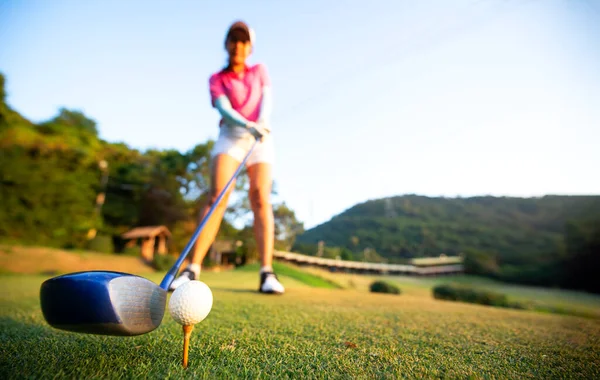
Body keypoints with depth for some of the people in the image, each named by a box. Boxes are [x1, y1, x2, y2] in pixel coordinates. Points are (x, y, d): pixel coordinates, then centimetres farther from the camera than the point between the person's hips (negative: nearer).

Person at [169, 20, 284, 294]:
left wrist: (262, 123, -20)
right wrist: (248, 125, -28)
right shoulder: (216, 79, 11)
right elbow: (224, 109, -8)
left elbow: (267, 98, 2)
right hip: (230, 135, -1)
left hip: (261, 137, 1)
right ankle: (192, 269, -20)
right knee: (217, 197, -20)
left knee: (261, 198, -17)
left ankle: (267, 273, -23)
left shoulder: (260, 71, 19)